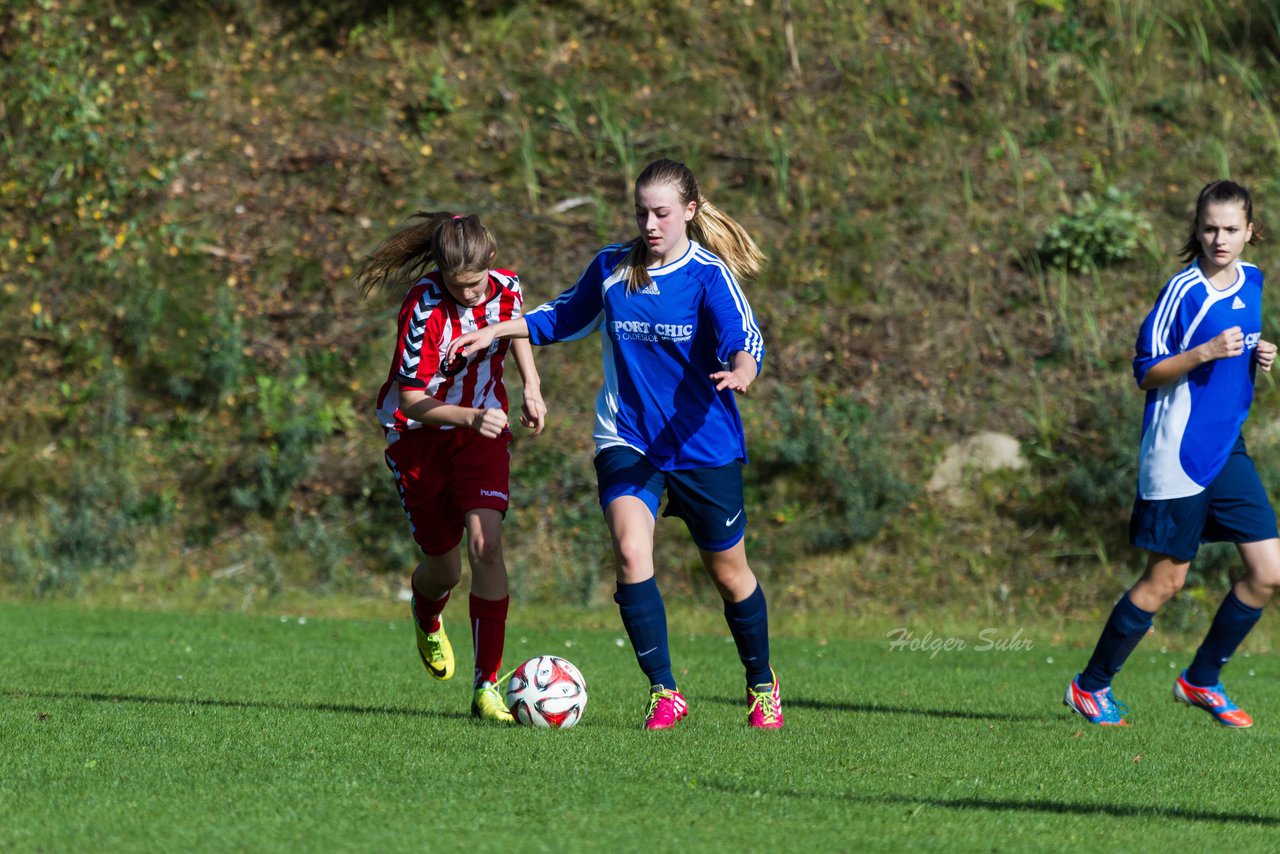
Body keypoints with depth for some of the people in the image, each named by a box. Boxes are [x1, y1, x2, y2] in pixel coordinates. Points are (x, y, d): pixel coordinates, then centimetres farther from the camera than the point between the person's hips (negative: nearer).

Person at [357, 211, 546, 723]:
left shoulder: (507, 288, -12)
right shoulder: (424, 309, -25)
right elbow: (412, 402, -24)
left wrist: (532, 386, -3)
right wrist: (470, 417, -40)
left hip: (482, 433, 2)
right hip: (419, 436, -2)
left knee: (486, 543, -19)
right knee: (445, 569, 6)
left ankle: (487, 687, -17)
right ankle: (426, 618, 47)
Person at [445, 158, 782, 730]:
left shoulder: (709, 274, -9)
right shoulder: (611, 267, 3)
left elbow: (744, 338, -24)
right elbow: (562, 319, 21)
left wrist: (740, 369, -47)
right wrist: (494, 332, 13)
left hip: (703, 444, -2)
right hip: (626, 441, 2)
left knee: (729, 574, 9)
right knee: (631, 551, -22)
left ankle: (762, 684, 35)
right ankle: (664, 693, -14)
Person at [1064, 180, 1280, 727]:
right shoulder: (1184, 291, -14)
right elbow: (1146, 372, -12)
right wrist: (1205, 352, -25)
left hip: (1228, 449, 7)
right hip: (1179, 452, -7)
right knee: (1165, 581, -1)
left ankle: (1201, 680, 15)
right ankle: (1091, 686, 15)